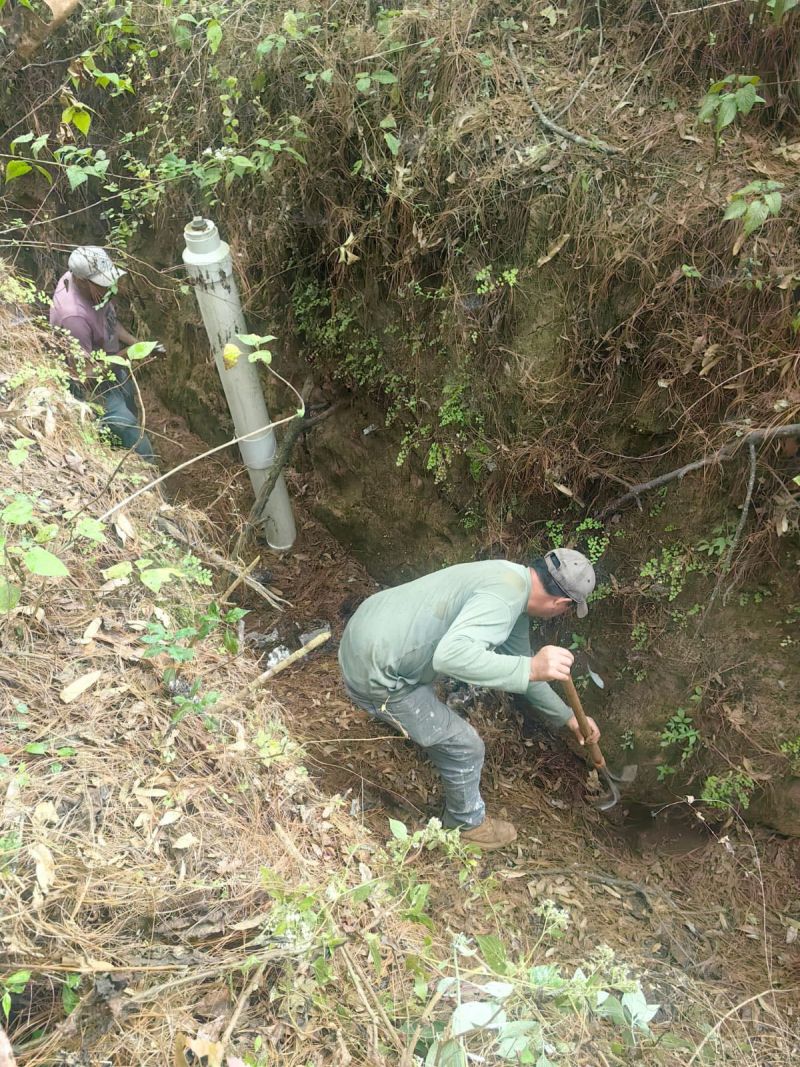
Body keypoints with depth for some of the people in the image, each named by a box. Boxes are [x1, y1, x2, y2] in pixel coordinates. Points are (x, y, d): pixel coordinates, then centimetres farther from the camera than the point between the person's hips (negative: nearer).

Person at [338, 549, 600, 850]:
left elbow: (518, 664, 19)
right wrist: (531, 668, -36)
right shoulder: (505, 598, -23)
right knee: (465, 746, 6)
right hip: (375, 674, -9)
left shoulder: (514, 578, 8)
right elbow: (452, 655, -37)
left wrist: (568, 717, 24)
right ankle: (468, 824, 33)